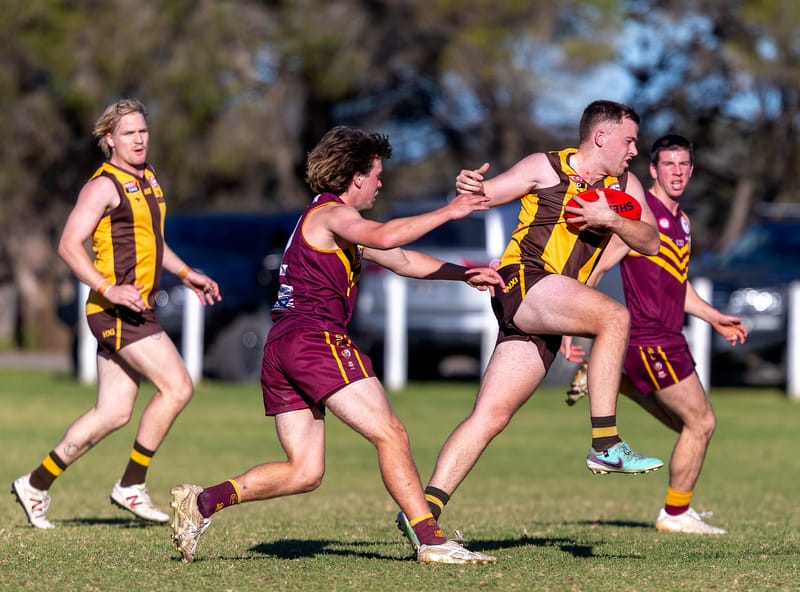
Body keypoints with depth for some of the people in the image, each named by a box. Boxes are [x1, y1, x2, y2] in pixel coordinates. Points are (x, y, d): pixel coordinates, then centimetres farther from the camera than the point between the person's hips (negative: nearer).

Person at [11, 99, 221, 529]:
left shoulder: (148, 178, 17)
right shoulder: (104, 186, -11)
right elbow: (69, 245, -18)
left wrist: (186, 274, 26)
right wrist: (109, 289, -27)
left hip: (136, 311, 9)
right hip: (116, 311, -9)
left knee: (114, 413, 8)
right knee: (178, 387, -15)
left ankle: (37, 484, 16)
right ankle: (131, 486, -5)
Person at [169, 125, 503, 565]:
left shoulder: (337, 221, 28)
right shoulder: (330, 212, -3)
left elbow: (401, 260, 33)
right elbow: (386, 238, -23)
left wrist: (463, 274, 27)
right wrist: (447, 212, -16)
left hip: (280, 348, 10)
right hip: (316, 338, -10)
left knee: (304, 471, 6)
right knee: (390, 434, -10)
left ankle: (203, 501, -3)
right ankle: (431, 541, -14)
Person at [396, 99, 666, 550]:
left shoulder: (625, 185, 19)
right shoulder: (547, 167, 5)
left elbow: (650, 242, 10)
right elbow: (484, 196, 4)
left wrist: (610, 219, -8)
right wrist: (471, 186, -20)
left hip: (548, 315, 6)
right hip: (522, 279, -6)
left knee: (492, 415, -3)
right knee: (615, 315, -28)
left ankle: (424, 511, -7)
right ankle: (606, 446, -30)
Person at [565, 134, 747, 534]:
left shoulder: (681, 221, 16)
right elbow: (598, 266, -14)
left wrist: (716, 318, 21)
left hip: (668, 339, 9)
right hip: (651, 340, -9)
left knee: (688, 424, 16)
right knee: (701, 422, -5)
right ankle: (676, 515, 7)